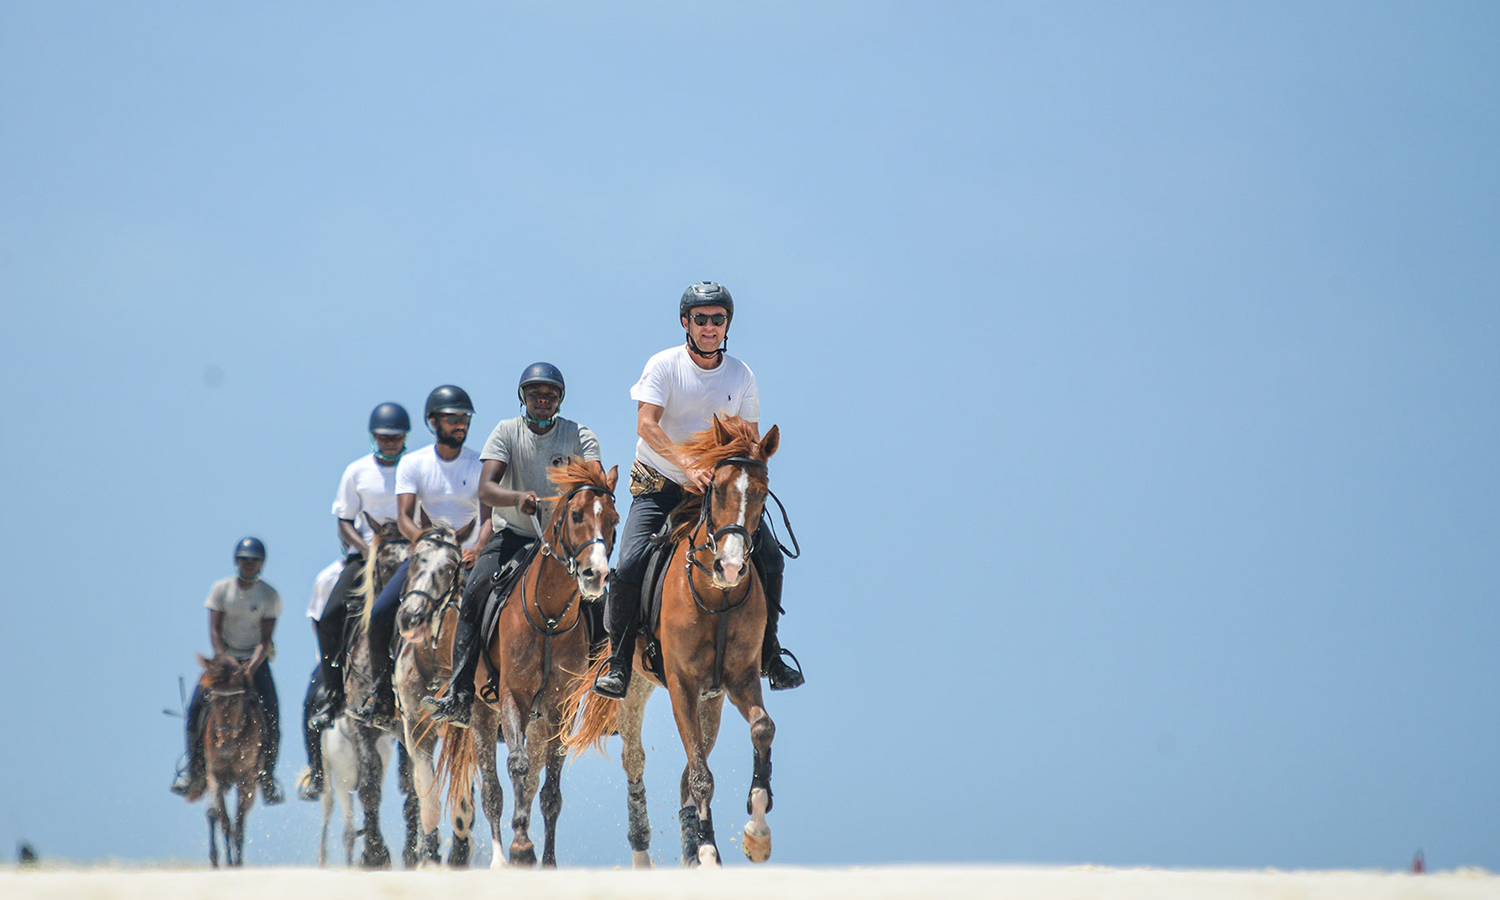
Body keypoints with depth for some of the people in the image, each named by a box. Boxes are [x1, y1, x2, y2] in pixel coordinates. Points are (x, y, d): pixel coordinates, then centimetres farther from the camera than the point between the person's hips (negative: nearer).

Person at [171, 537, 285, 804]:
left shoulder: (270, 596, -4)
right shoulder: (221, 589, -4)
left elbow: (265, 639, -9)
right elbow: (214, 630, -9)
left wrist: (252, 665, -26)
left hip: (255, 660, 0)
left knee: (270, 717, -14)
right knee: (196, 709, -16)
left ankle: (267, 775, 2)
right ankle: (195, 768, -1)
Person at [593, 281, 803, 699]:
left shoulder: (741, 375, 1)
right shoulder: (664, 365, -10)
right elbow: (646, 425, -22)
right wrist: (687, 466, -34)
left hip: (717, 484, 3)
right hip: (658, 484, -3)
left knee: (770, 560, -7)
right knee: (629, 566, -20)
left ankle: (768, 655, 11)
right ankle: (617, 662, -6)